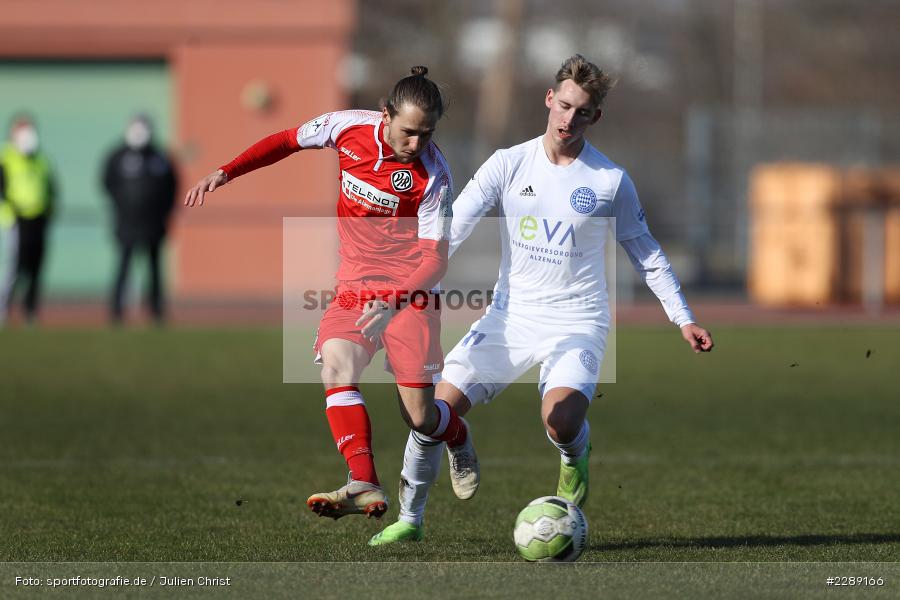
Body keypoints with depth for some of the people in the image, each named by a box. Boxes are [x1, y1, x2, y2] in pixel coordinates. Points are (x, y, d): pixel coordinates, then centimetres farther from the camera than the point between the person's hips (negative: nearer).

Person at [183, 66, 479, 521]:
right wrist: (225, 173, 4)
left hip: (410, 294, -3)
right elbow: (287, 141, 10)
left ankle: (459, 437, 33)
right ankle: (365, 486, -34)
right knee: (336, 366, -25)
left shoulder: (432, 175, -18)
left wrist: (393, 302, -34)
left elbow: (435, 258, -18)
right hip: (354, 288, 3)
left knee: (420, 417, -5)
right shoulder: (348, 127, -9)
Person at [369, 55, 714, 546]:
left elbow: (646, 254, 8)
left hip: (577, 322, -2)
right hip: (510, 315, 2)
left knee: (560, 422, -29)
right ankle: (409, 519, 10)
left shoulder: (611, 182, -4)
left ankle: (575, 457, 10)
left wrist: (684, 319, 4)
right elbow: (452, 228, -5)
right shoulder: (509, 164, -2)